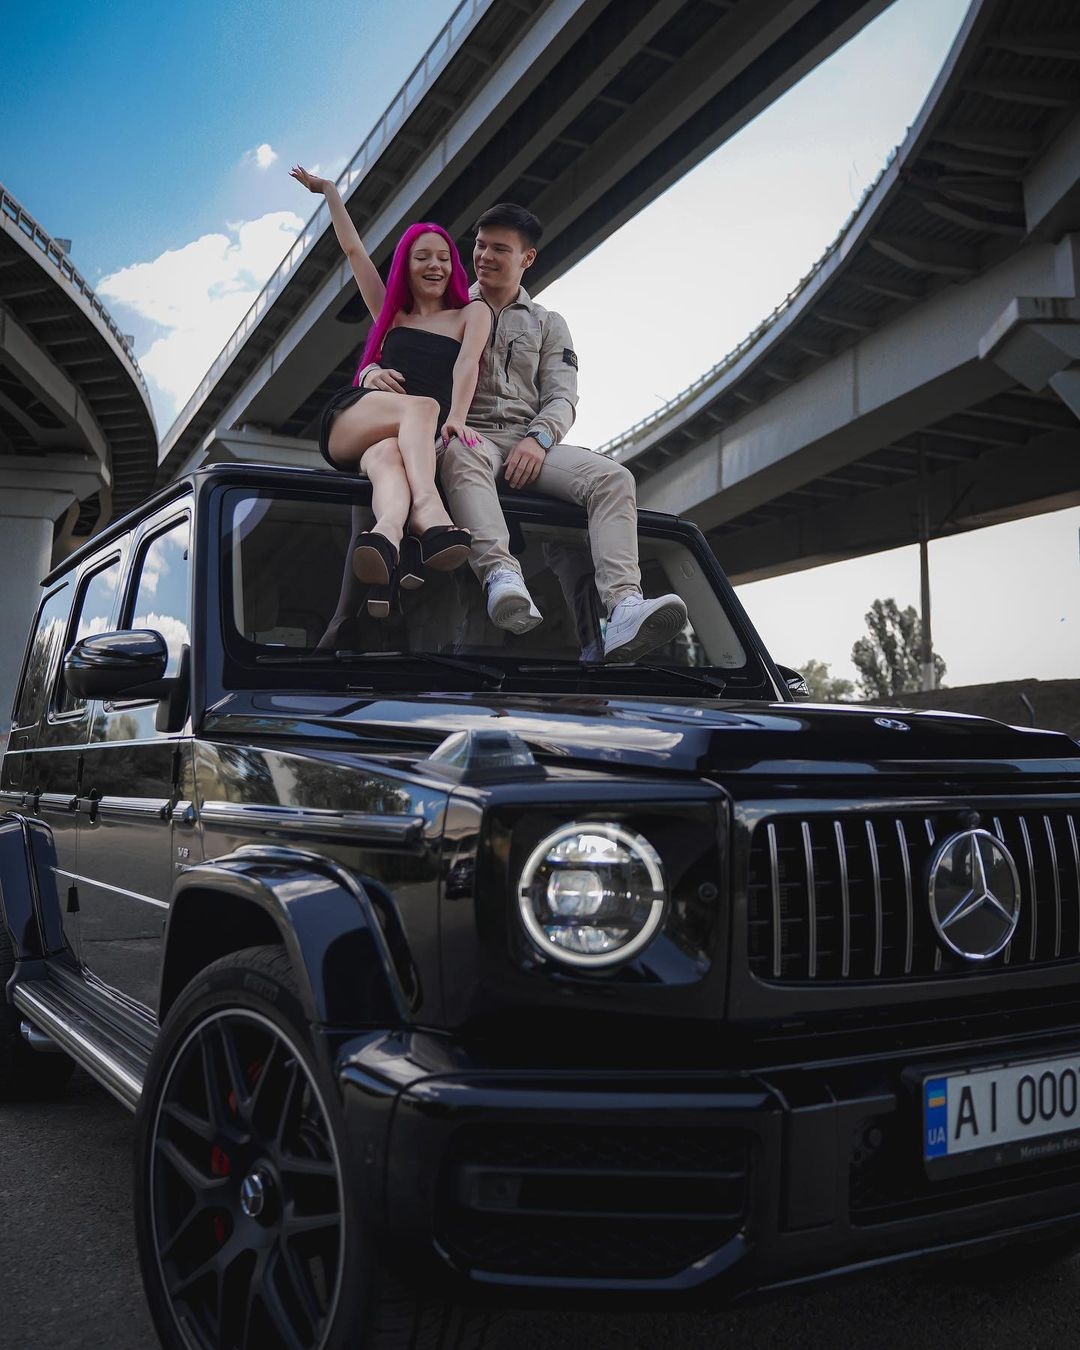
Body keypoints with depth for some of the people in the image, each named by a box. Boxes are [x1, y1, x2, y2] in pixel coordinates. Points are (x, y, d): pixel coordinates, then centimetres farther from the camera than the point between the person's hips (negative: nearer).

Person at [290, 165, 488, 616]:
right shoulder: (390, 313, 26)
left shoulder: (471, 314, 17)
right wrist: (329, 190, 32)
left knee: (387, 455, -39)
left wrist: (457, 418, -21)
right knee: (423, 406, -34)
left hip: (407, 439, -1)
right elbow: (352, 249, 27)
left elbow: (467, 365, -3)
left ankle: (387, 535, -71)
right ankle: (429, 512, -61)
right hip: (348, 422, 1)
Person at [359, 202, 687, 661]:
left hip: (531, 442, 2)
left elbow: (562, 396, 10)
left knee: (615, 478, -27)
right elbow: (374, 361, 16)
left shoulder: (548, 324, 24)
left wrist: (538, 438, -13)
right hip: (468, 435, -2)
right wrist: (375, 373, -12)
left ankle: (623, 609, -47)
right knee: (459, 454, -42)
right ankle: (502, 577, -62)